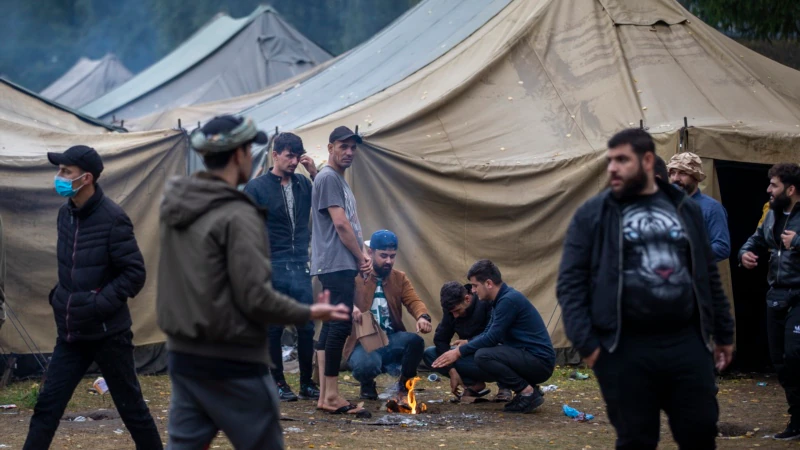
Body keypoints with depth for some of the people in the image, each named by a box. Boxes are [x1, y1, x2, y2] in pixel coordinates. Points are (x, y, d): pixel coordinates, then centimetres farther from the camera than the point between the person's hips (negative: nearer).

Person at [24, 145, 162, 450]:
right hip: (71, 332, 6)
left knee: (130, 405, 6)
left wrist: (98, 304, -18)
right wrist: (62, 298, 6)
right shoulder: (66, 213, 6)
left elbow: (135, 273, -14)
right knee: (47, 406, 3)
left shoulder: (112, 219, -15)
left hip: (108, 333, -6)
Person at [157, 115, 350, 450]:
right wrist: (308, 314, -5)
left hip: (183, 355, 7)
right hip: (232, 362, -7)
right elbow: (255, 297, -19)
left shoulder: (175, 206, 6)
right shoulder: (237, 216, -17)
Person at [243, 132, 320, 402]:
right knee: (273, 328, 3)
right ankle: (278, 384, 12)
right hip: (273, 268, -4)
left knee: (306, 327, 4)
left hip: (301, 268, 4)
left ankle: (307, 383, 13)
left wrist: (315, 173, -1)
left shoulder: (303, 184, 11)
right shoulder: (257, 187, -2)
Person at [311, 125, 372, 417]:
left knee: (332, 327, 8)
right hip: (336, 264, -10)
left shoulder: (340, 180, 22)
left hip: (343, 265, 10)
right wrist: (361, 258, -6)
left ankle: (325, 396, 10)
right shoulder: (328, 178, -9)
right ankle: (331, 396, -12)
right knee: (340, 326, -13)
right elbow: (340, 223, -14)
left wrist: (363, 254, 5)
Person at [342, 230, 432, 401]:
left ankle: (404, 385, 0)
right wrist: (350, 307, -37)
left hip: (392, 340, 3)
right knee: (367, 365, -37)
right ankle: (367, 385, 5)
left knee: (415, 341, -30)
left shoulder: (400, 278, 12)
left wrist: (423, 317, -27)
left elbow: (413, 301, -3)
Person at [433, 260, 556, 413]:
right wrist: (464, 346, 3)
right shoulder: (501, 299, 12)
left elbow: (492, 338, -18)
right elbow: (487, 334, 18)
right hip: (529, 360, 10)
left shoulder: (509, 300, -18)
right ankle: (527, 387, 10)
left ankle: (528, 393, -12)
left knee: (483, 356, -24)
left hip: (540, 362, -10)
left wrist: (459, 352, -10)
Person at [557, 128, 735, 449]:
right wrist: (585, 342, -11)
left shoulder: (685, 209, 12)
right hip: (626, 349, -3)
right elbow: (571, 282, -2)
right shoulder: (593, 214, 2)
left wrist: (723, 332, 16)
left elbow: (707, 276, 18)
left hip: (687, 343, 3)